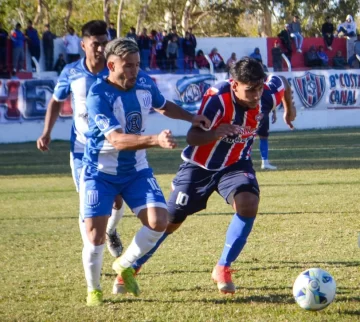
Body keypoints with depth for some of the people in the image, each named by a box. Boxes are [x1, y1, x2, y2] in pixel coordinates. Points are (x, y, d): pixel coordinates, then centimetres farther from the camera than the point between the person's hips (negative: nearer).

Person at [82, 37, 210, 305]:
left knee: (158, 221, -12)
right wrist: (155, 140, -48)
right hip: (100, 172, -5)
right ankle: (94, 289, 15)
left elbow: (163, 106, 19)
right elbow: (117, 139, -36)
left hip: (136, 170, 5)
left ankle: (125, 265, 15)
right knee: (95, 233, -12)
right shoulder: (98, 95, -25)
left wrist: (190, 117, 5)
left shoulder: (145, 83, -6)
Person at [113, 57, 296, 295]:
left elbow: (281, 84, 7)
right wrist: (216, 134, -54)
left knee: (248, 203, -27)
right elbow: (192, 137, -35)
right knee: (170, 222, 4)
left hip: (236, 164, 3)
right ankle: (130, 267, 26)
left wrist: (289, 109, 23)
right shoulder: (217, 98, -32)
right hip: (200, 166, -3)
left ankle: (223, 269, -12)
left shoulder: (266, 94, -19)